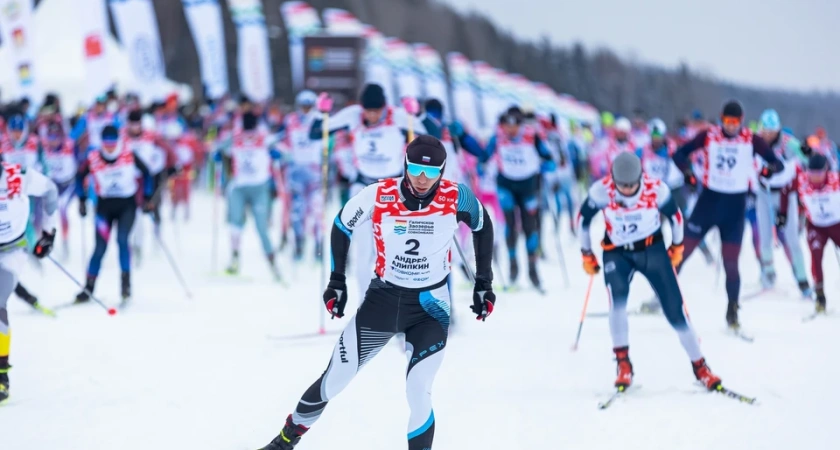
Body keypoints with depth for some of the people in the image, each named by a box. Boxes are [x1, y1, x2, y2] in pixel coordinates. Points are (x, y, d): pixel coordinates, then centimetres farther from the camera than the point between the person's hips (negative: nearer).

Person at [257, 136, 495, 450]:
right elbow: (342, 226, 1)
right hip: (383, 297, 1)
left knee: (418, 392, -15)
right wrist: (336, 282, 4)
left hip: (430, 306, -1)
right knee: (335, 378, 7)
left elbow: (483, 226, 5)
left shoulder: (456, 198, -17)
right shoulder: (378, 196, -18)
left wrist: (483, 283, 6)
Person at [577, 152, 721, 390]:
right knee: (617, 297, -28)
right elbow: (584, 218, -3)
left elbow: (675, 215, -1)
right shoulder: (601, 191, -21)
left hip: (652, 249, 0)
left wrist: (677, 246, 11)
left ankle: (700, 367, 7)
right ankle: (623, 363, -20)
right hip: (617, 253, 0)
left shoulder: (656, 189, -22)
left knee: (674, 309, -5)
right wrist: (586, 254, 5)